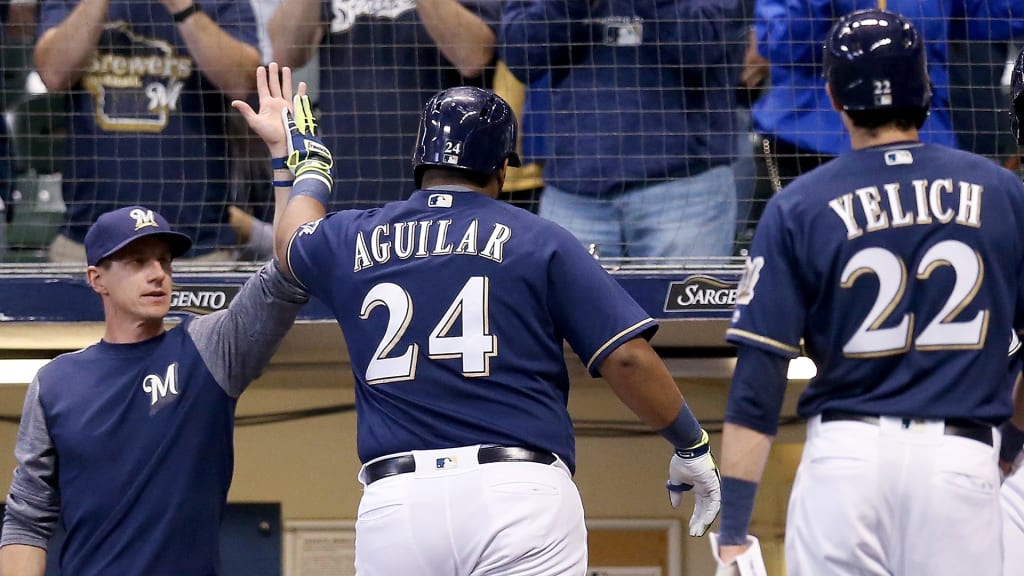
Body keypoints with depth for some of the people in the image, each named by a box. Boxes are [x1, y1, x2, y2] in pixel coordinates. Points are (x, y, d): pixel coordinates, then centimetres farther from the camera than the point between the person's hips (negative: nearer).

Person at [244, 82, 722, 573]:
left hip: (391, 504, 3)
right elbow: (627, 358, 1)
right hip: (521, 493, -3)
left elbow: (291, 238, 42)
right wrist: (693, 446, 16)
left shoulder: (353, 242, 17)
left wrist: (311, 168, 63)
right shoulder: (537, 239, 7)